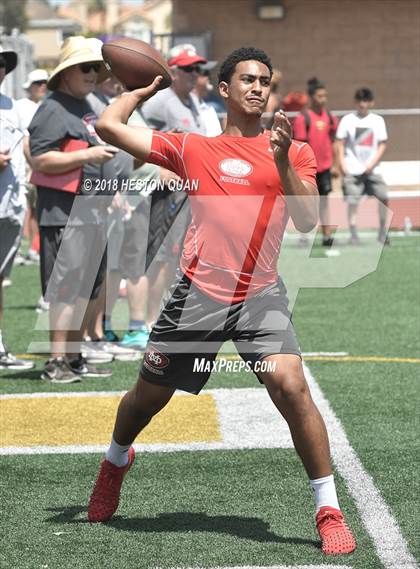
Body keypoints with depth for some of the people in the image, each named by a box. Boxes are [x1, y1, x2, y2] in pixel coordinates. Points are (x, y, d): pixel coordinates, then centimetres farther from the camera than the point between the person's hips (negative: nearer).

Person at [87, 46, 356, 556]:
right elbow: (108, 125, 8)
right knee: (149, 395, 12)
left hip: (261, 294, -1)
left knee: (290, 385, -22)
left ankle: (329, 511, -12)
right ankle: (116, 461, 46)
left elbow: (307, 221, -3)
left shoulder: (294, 152, 9)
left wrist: (282, 161, -14)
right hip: (199, 292, 1)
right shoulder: (193, 148, 9)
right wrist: (145, 89, 23)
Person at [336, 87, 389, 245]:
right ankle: (353, 234, -2)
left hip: (372, 169, 1)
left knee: (383, 197, -7)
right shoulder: (348, 120, 4)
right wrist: (342, 163, -6)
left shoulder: (378, 120, 7)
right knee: (352, 201, -7)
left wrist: (372, 163, -7)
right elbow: (340, 143, 4)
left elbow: (382, 145, 5)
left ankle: (383, 231, 6)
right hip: (352, 169, -1)